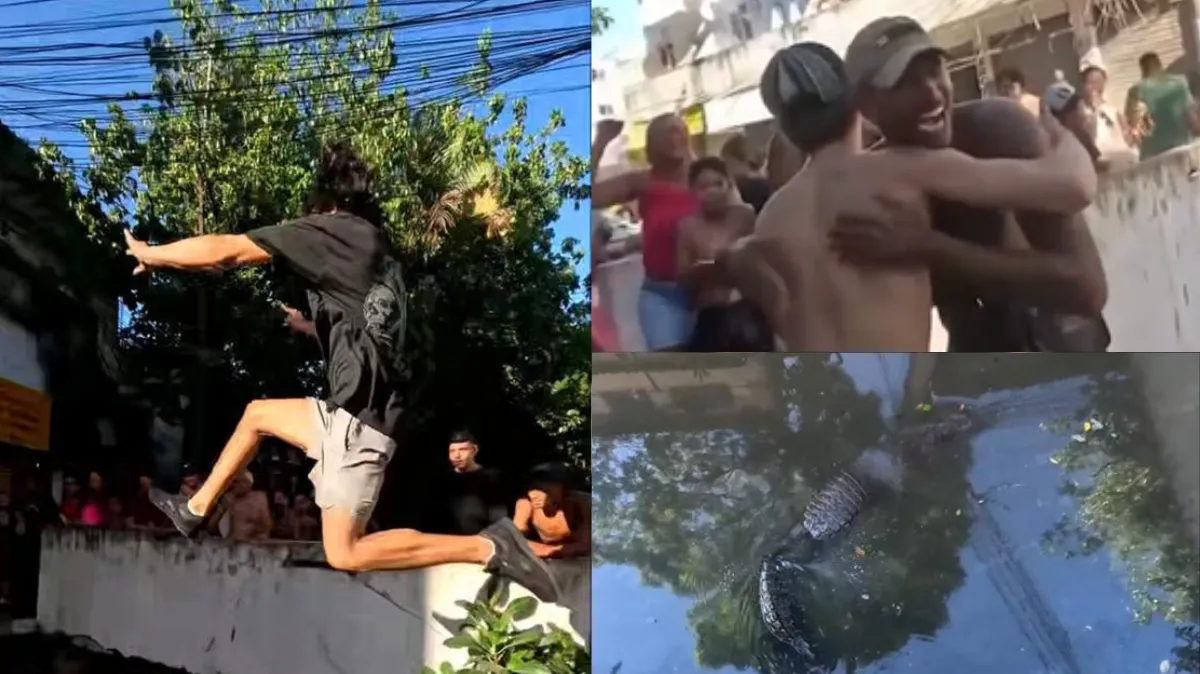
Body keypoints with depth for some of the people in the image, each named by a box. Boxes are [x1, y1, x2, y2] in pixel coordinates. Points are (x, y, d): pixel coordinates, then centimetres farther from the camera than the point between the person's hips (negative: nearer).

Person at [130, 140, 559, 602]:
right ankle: (194, 510, 36)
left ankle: (488, 547, -8)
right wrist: (308, 327, 28)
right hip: (359, 409, 9)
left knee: (343, 554, -5)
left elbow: (222, 251, -7)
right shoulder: (375, 249, 16)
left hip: (361, 418, -9)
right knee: (257, 414, 25)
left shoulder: (330, 230, -8)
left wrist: (151, 255, 8)